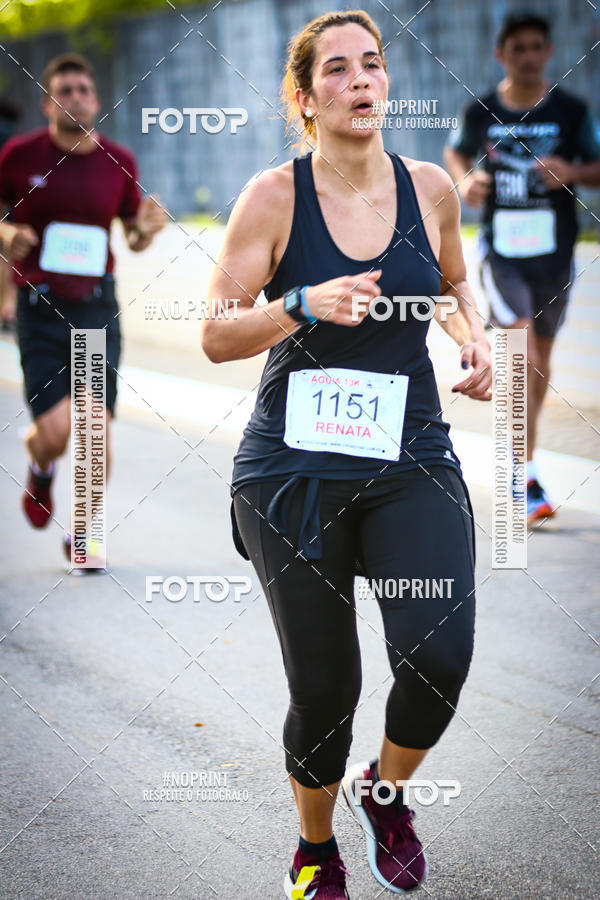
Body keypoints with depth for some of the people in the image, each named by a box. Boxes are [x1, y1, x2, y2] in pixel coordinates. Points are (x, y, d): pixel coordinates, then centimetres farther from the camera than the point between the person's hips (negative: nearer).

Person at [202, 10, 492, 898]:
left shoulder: (429, 187, 3)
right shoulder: (274, 197, -7)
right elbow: (215, 335, -7)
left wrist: (476, 338, 3)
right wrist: (303, 305, -24)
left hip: (413, 459, 2)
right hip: (294, 467, -2)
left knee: (439, 656, -19)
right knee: (324, 689, 2)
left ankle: (385, 791, 15)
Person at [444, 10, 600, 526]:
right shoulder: (480, 113, -1)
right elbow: (456, 153, 18)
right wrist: (465, 181, -4)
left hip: (554, 251, 2)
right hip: (501, 251, -2)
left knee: (540, 360, 14)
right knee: (522, 358, -15)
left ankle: (522, 450, 38)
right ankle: (530, 483, -17)